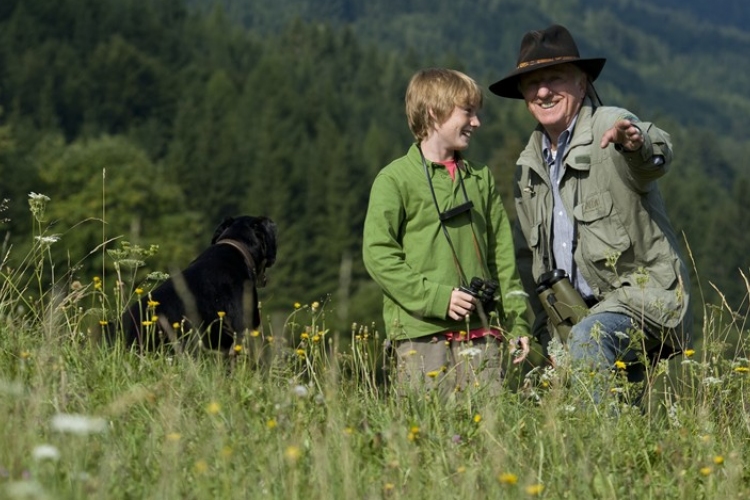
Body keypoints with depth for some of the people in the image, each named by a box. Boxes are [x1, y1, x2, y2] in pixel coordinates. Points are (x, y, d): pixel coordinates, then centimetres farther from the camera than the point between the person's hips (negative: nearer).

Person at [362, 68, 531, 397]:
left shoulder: (481, 178, 16)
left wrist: (517, 323, 13)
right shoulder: (394, 180, 0)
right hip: (420, 332, -4)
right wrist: (436, 298, -14)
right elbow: (378, 254, -7)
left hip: (481, 333, 5)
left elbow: (502, 256, 18)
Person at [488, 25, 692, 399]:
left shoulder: (609, 127, -10)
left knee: (588, 338, -33)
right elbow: (528, 255, 19)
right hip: (579, 311, 8)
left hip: (644, 293, -8)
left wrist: (637, 143, -58)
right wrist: (544, 327, 13)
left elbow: (656, 154, -35)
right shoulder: (529, 165, 11)